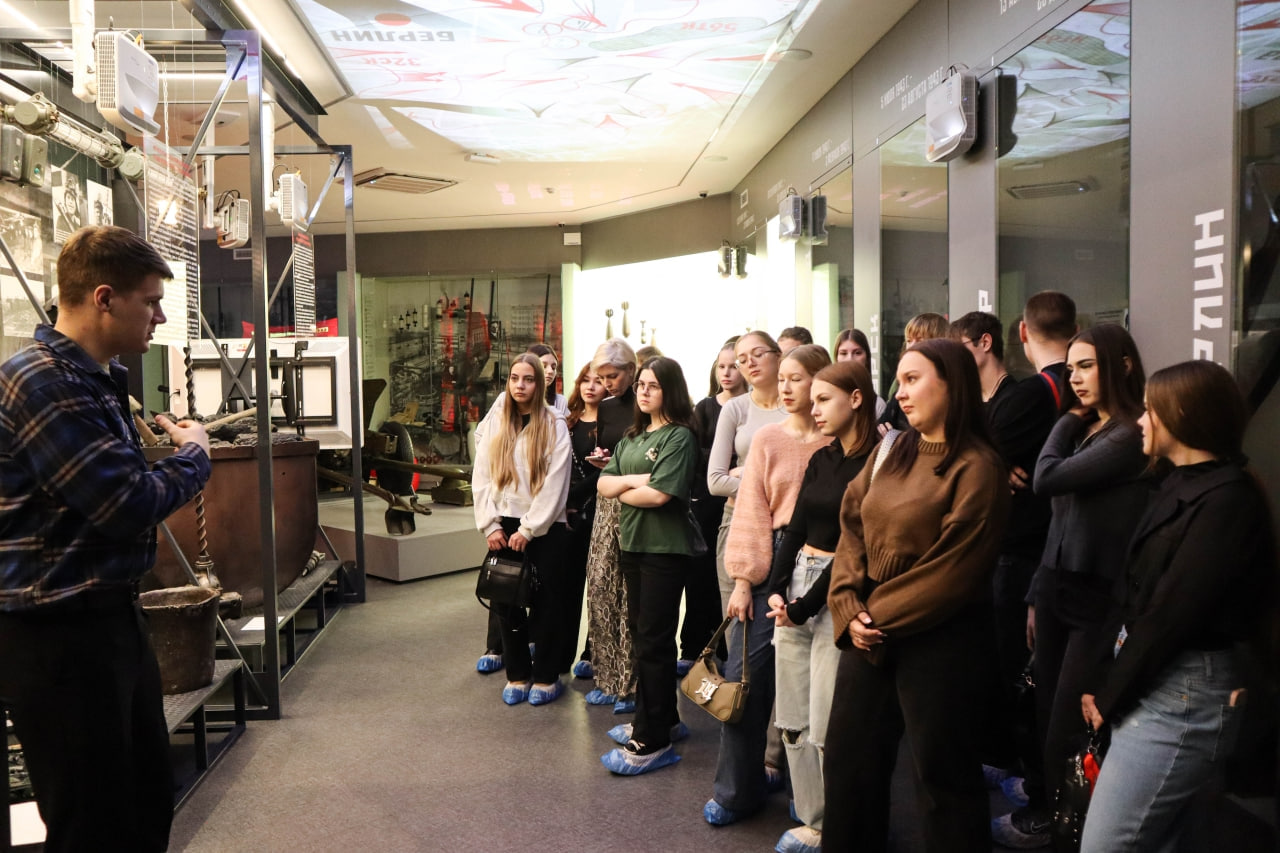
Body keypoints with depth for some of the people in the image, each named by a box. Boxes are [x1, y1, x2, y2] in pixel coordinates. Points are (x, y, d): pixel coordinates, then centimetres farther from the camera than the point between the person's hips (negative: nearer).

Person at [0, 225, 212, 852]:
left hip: (111, 615, 10)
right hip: (58, 635, -10)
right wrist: (193, 453, -7)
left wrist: (168, 443, 2)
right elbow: (130, 505, -24)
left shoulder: (98, 378, 12)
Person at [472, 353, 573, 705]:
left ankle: (546, 676, 17)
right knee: (506, 601, 8)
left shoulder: (554, 426, -3)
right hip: (504, 528, 4)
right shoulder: (496, 426, 8)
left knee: (547, 603, 4)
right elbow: (481, 479, 5)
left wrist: (528, 530, -13)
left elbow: (554, 485, -10)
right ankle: (517, 673, 22)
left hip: (544, 528, -3)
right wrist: (491, 526, -5)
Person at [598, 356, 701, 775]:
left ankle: (652, 741, 4)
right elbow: (604, 484, 7)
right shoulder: (632, 437, 15)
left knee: (654, 640, -4)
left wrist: (622, 491, -3)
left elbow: (660, 494, -20)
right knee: (640, 632, 14)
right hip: (632, 544, 8)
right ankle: (662, 719, 29)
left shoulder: (679, 436, -10)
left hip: (666, 548, -8)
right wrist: (632, 480, -12)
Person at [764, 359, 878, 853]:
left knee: (827, 726, -2)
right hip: (794, 586, 7)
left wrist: (803, 606, -11)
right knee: (792, 720, 12)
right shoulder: (820, 460, 11)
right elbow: (796, 530, 11)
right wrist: (775, 588, -3)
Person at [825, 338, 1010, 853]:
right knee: (848, 760, 17)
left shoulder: (977, 468, -14)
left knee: (941, 772, 10)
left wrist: (881, 615, -12)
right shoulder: (892, 451, 7)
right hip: (869, 633, 7)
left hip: (939, 640, -7)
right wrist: (850, 609, -8)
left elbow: (952, 572, -17)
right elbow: (852, 527, 4)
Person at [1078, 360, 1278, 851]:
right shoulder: (1181, 485, 12)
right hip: (1147, 688, 9)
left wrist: (1108, 696, -10)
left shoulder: (1228, 499, -18)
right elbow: (1134, 594, 10)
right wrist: (1100, 679, 5)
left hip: (1179, 698, -9)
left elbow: (1172, 614, -19)